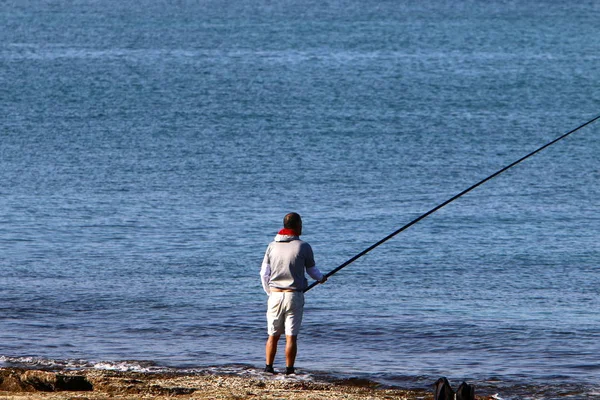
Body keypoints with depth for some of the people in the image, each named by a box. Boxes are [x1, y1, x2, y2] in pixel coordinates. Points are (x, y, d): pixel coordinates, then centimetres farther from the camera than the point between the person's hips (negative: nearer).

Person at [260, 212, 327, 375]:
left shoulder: (272, 246, 4)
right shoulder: (303, 247, -6)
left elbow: (264, 273, 6)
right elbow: (311, 270, 7)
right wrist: (321, 278, 30)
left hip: (275, 295, 3)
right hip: (294, 296, -3)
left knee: (273, 335, 12)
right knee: (291, 336, 0)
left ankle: (268, 367, 12)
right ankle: (289, 370, -1)